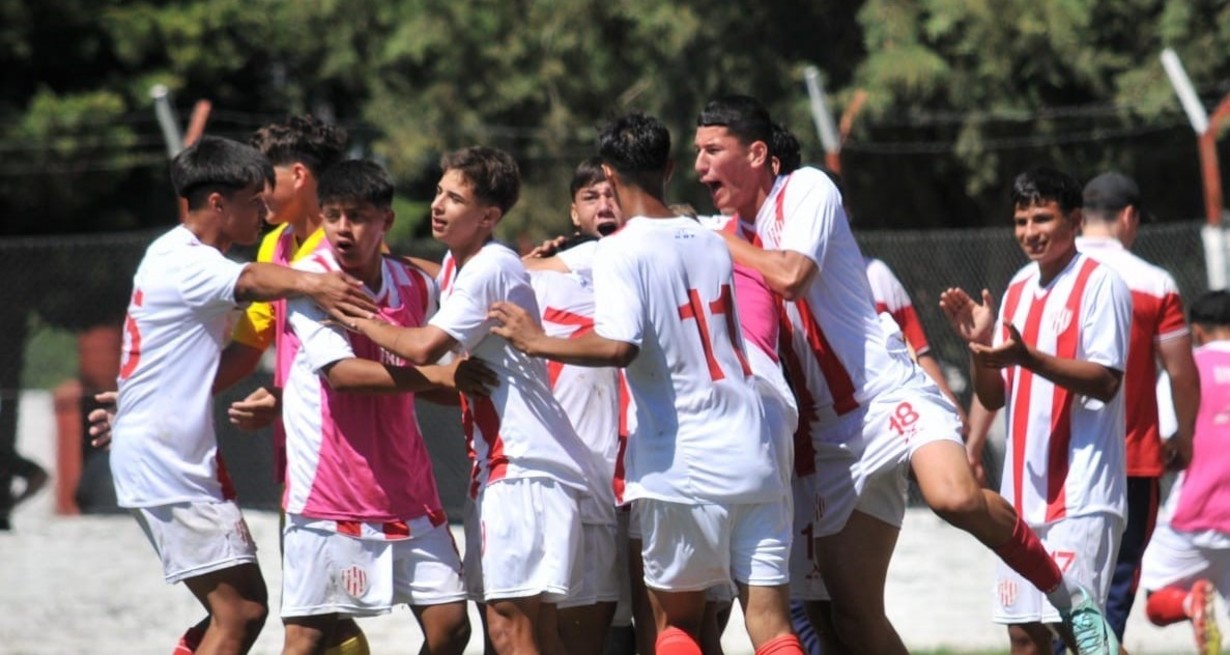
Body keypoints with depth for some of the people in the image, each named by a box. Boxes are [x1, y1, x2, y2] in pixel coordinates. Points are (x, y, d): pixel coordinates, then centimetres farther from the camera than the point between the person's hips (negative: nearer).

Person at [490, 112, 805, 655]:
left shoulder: (621, 250, -7)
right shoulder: (711, 243, 13)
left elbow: (619, 345, -21)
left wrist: (538, 342, -7)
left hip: (679, 466, -4)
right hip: (751, 456, 4)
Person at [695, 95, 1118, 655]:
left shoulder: (806, 189, -3)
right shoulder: (742, 243, 17)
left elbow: (791, 274, -20)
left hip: (891, 393, -7)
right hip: (836, 436, 7)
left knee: (955, 497, -36)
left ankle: (1072, 600, -16)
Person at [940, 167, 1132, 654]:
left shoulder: (1101, 284, -6)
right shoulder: (1018, 289, 16)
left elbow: (1105, 381, -16)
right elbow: (994, 397, 17)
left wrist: (1026, 357, -26)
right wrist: (979, 345, -2)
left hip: (1082, 492, -8)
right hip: (1025, 490, 8)